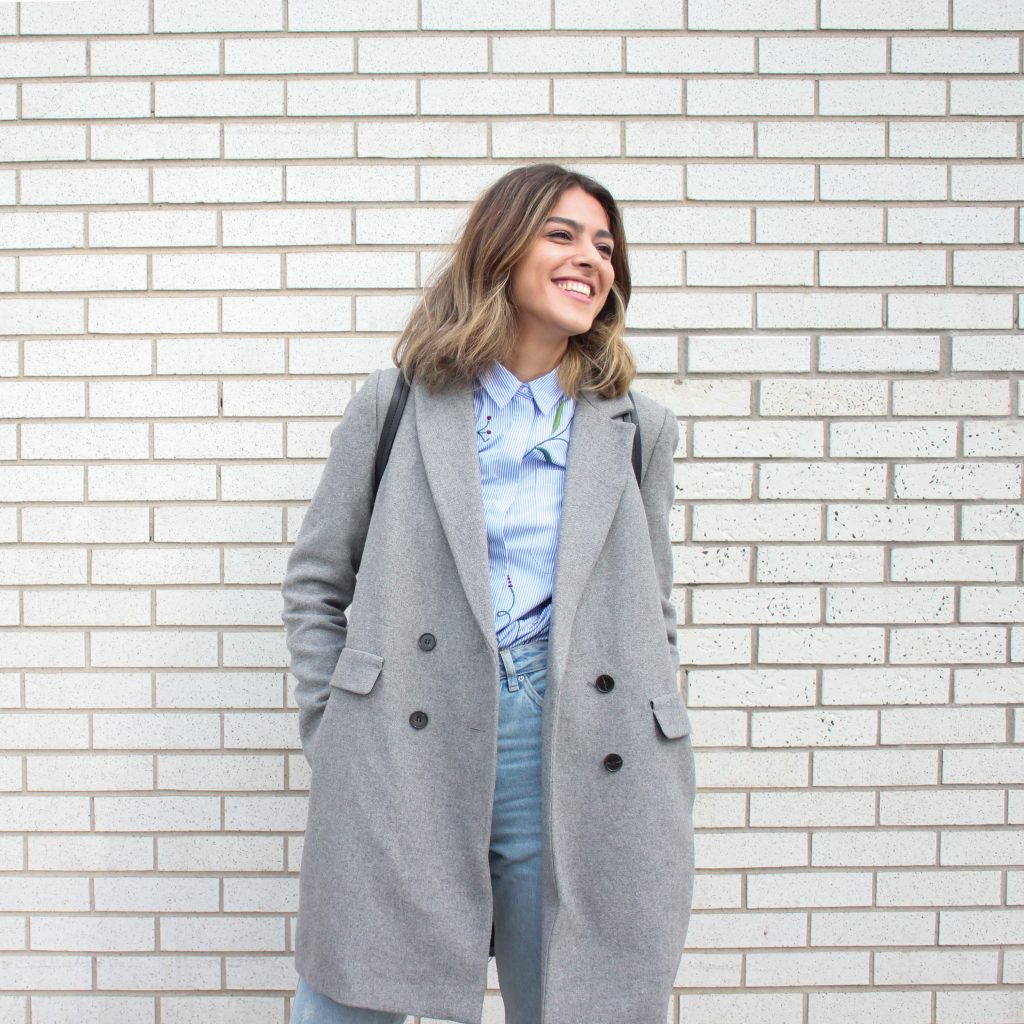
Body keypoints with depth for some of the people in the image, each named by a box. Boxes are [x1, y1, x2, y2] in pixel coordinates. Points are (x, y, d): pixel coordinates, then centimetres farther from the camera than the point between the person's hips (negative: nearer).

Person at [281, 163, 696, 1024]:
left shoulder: (638, 430, 11)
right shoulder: (397, 403, 6)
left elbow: (653, 617, 15)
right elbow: (316, 582, 10)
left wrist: (656, 785, 9)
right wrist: (330, 728, 3)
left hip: (573, 756, 2)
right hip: (402, 757, -1)